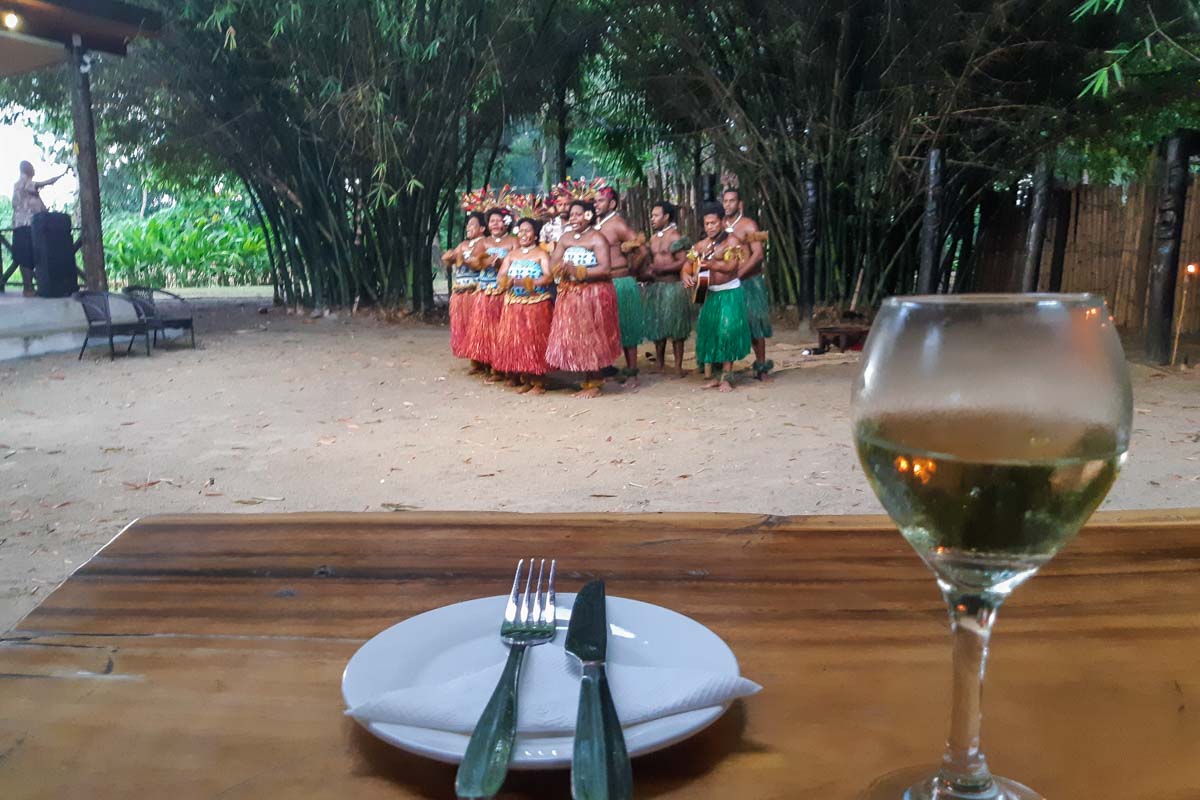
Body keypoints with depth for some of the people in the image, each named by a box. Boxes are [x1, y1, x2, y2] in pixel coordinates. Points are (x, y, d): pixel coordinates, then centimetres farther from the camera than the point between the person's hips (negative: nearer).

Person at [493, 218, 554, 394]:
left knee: (535, 340, -7)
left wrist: (530, 282, -23)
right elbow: (501, 277, 8)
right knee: (516, 341, 2)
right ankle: (525, 381, 11)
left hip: (537, 304, -5)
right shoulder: (511, 255, 16)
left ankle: (539, 382, -2)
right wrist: (511, 281, -14)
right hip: (514, 304, 5)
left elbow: (549, 277, -12)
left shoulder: (541, 254, 2)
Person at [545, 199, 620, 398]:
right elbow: (552, 265, 5)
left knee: (591, 338, -2)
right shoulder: (565, 239, 12)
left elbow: (604, 269, -19)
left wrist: (578, 271, -19)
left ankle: (594, 385, 7)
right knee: (573, 338, 7)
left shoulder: (597, 239, -8)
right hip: (570, 294, 7)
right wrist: (563, 268, -18)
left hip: (594, 294, -7)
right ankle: (587, 380, 18)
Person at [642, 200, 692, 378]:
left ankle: (678, 367, 3)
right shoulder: (653, 238, 15)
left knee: (675, 329, -3)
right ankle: (660, 365, 19)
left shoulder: (675, 236, -7)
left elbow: (683, 262, -14)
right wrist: (648, 271, 2)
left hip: (672, 286, -7)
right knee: (656, 327, 9)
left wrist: (660, 268, -20)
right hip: (654, 286, 7)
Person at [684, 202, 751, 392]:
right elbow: (688, 266, 7)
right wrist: (687, 276, -14)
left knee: (728, 331, -12)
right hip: (711, 293, 6)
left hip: (730, 292, -6)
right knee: (709, 332, 6)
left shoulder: (732, 241, -8)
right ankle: (716, 376, 16)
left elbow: (730, 266, -21)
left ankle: (726, 378, -8)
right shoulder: (701, 245, 9)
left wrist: (707, 263, -23)